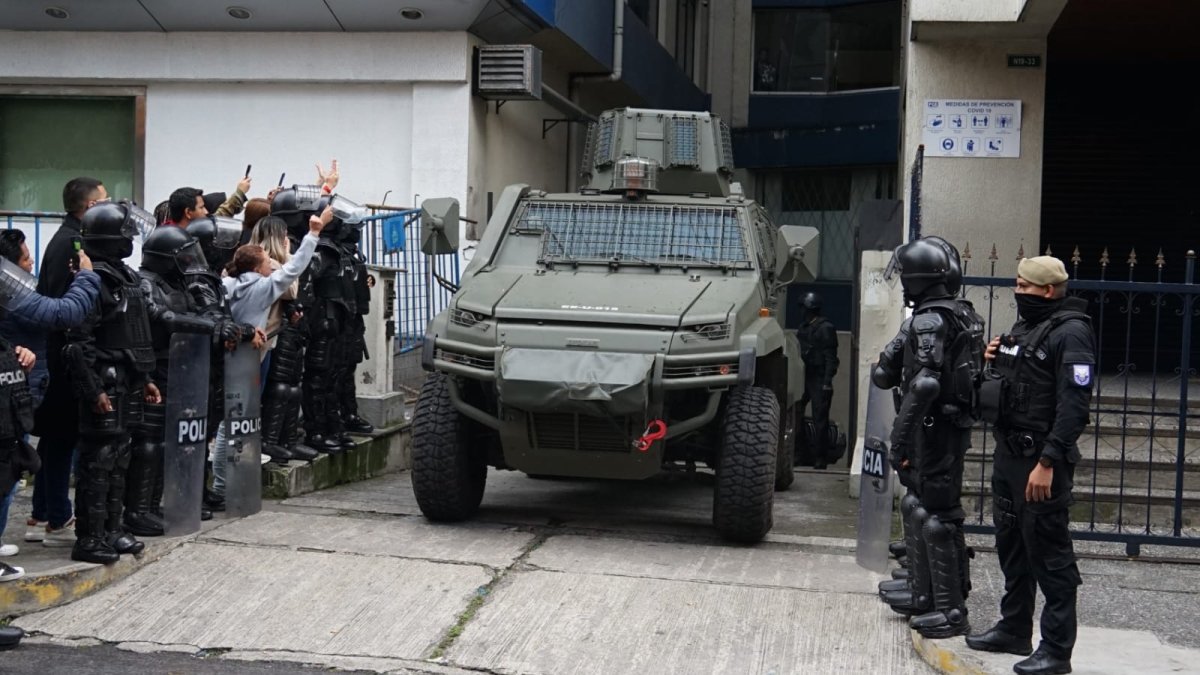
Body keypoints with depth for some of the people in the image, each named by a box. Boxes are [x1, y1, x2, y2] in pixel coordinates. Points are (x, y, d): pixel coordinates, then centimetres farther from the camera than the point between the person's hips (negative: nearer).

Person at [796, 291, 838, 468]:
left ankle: (820, 458, -3)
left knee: (819, 419, -5)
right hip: (804, 378, 8)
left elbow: (831, 357, -14)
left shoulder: (825, 328, -9)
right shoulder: (803, 328, 15)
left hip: (819, 380, -8)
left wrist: (827, 381, -21)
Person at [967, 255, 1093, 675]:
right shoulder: (1024, 329, 16)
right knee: (1011, 546, 18)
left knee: (1049, 554, -5)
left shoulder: (1070, 333, -13)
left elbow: (1073, 406, -21)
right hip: (1008, 452, 10)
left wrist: (1047, 462, -26)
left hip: (1040, 460, -10)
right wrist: (992, 364, 5)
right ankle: (1014, 629, 31)